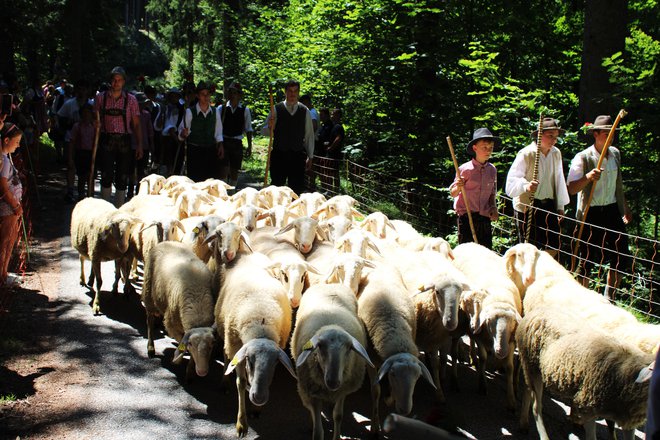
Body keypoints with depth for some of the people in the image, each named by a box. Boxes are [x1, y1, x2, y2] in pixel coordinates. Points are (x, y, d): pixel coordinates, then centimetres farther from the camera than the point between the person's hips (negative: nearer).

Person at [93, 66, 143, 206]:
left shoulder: (131, 99, 5)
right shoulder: (101, 97, 6)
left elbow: (136, 124, 5)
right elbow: (96, 120, 8)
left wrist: (139, 145, -2)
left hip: (124, 142, 0)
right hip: (106, 141, 0)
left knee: (122, 179, 3)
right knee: (106, 176, -6)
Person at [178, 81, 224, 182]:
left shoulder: (215, 112, 6)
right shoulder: (190, 112, -6)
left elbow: (218, 133, 13)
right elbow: (181, 132, -5)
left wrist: (220, 145, 0)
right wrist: (183, 134, -27)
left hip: (211, 150, 4)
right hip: (194, 151, -3)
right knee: (195, 181, -5)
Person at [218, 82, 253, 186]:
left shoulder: (245, 110, 3)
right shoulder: (222, 108, 2)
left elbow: (248, 129, 6)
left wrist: (249, 146, 4)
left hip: (237, 143, 1)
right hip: (223, 142, -1)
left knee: (234, 171, 8)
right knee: (223, 170, -9)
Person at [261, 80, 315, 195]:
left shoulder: (305, 111, 6)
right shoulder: (276, 109, 2)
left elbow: (309, 135, 8)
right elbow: (264, 131, 3)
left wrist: (310, 156, 6)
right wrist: (270, 127, -20)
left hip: (298, 155, 1)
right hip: (279, 155, -1)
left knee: (296, 187, 2)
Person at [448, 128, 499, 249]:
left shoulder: (492, 170, 6)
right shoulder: (465, 169, -7)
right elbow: (453, 194, -2)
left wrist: (493, 207, 0)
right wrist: (458, 187, -23)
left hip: (484, 217, 4)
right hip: (466, 216, -4)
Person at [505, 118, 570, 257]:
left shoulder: (556, 153, 8)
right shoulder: (526, 154, -12)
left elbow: (559, 181, 16)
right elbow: (512, 180, -19)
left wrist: (560, 206, 17)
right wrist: (526, 186, -40)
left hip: (548, 205, 6)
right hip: (527, 206, -6)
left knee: (553, 247, 7)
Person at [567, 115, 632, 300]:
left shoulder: (615, 153, 8)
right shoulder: (583, 157, -11)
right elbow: (571, 189, -18)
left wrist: (625, 208, 25)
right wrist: (588, 177, -35)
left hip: (612, 211, 6)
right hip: (590, 213, -5)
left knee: (621, 257, 5)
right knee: (587, 259, 1)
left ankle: (608, 298, 23)